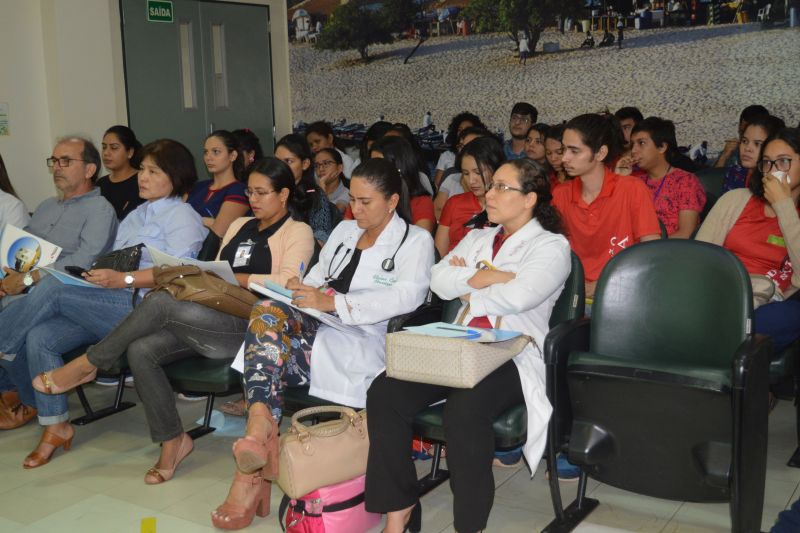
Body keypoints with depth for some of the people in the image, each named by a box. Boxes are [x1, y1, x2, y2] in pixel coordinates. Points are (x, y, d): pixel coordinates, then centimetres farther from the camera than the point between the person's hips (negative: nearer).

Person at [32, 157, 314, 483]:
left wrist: (235, 278, -14)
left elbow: (288, 283, -12)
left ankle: (88, 365, -7)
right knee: (141, 350, -19)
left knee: (161, 302, -26)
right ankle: (172, 440, -6)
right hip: (212, 318, 7)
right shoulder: (240, 225, 26)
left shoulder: (297, 231, 4)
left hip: (248, 325, -7)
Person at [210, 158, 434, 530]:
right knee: (268, 314, -29)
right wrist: (303, 289, -2)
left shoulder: (415, 241, 4)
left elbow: (408, 295, -13)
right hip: (319, 331, 6)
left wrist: (333, 302, -22)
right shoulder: (344, 231, 25)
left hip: (365, 344, -5)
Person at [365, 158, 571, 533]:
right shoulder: (477, 238, 22)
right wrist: (484, 278, -7)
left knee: (463, 411, -36)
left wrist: (466, 289, 0)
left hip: (514, 357, -6)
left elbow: (516, 297, -15)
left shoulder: (551, 246, 2)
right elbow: (438, 279, 7)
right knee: (385, 391, -19)